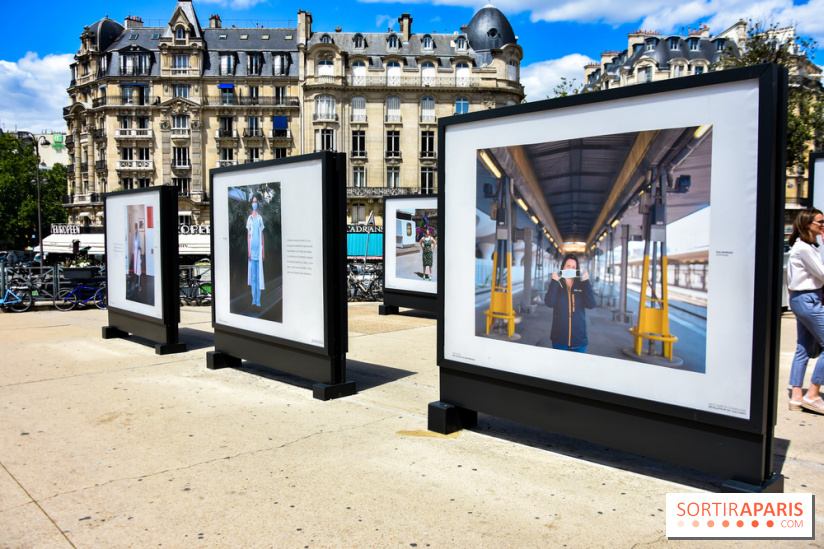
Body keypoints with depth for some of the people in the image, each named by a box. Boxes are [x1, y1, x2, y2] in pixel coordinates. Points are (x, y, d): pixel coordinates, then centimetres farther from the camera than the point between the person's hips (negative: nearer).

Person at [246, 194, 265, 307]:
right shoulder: (249, 219, 4)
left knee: (259, 274, 1)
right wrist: (249, 250, -4)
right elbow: (248, 235, 3)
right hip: (252, 248, -1)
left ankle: (258, 299, 5)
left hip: (259, 249, 1)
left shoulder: (260, 218, 9)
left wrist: (263, 251, 6)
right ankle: (253, 299, 6)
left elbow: (262, 235, 10)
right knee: (253, 275, 1)